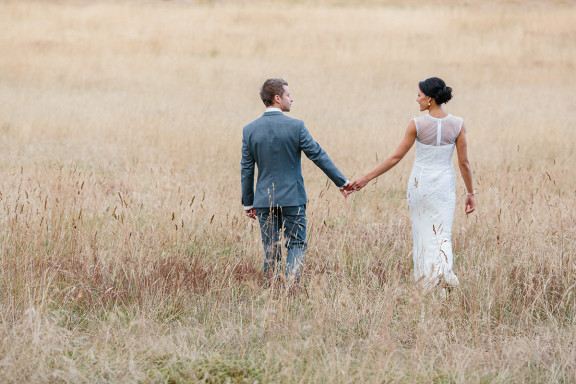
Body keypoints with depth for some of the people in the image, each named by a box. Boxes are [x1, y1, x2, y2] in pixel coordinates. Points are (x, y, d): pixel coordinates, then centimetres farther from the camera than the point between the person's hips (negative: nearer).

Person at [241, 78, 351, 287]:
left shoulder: (250, 130, -1)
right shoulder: (295, 126, -10)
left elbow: (246, 169, 3)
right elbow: (318, 156, -7)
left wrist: (248, 202, 12)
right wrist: (341, 182, 1)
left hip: (264, 200, 3)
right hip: (292, 199, -3)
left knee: (270, 248, 10)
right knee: (296, 244, 6)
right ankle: (291, 284, -12)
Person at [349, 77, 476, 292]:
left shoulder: (417, 125, -12)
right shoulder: (457, 125, -6)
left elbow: (396, 157, -8)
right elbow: (464, 163, -2)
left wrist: (366, 178, 0)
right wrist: (470, 193, 9)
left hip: (420, 184, -1)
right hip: (445, 185, 1)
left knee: (422, 234, 12)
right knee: (441, 234, 4)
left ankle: (425, 281, 17)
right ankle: (443, 271, -23)